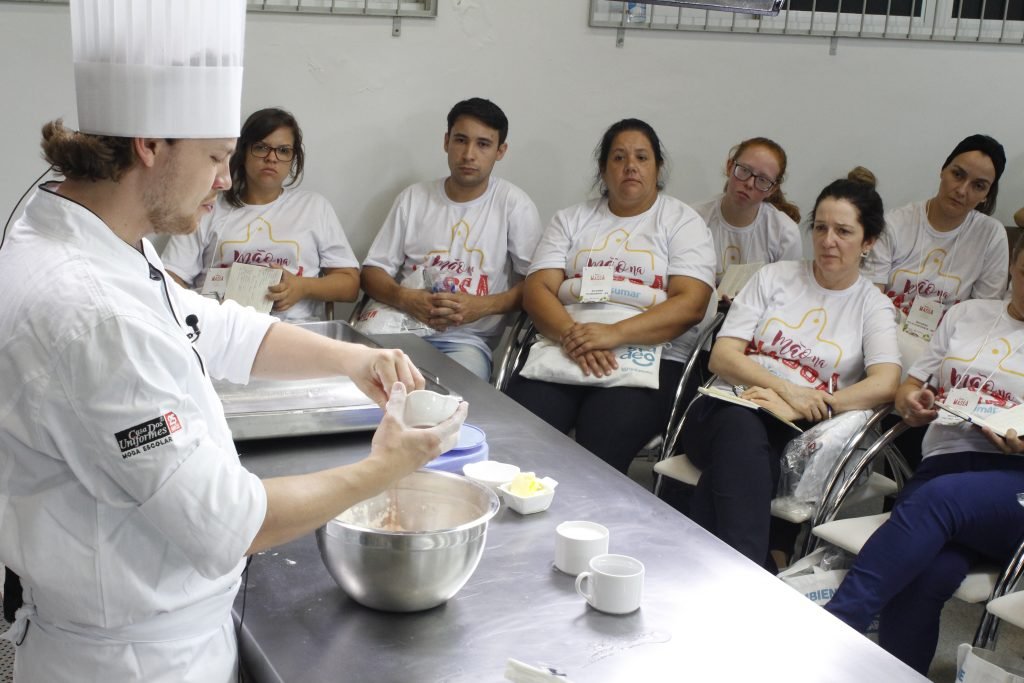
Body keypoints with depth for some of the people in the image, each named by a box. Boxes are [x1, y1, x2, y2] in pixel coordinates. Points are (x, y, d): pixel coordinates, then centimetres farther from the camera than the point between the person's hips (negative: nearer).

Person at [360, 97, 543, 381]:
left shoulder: (514, 204, 3)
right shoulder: (413, 197, 12)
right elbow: (373, 272, 12)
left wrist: (482, 306, -16)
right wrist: (403, 298, -11)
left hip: (465, 340, -2)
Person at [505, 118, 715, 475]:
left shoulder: (683, 222, 10)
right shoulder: (571, 219, 19)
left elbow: (690, 304, -5)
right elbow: (537, 289, 7)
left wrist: (615, 334, -19)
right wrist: (571, 335, -15)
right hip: (564, 347, 3)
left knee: (600, 446, -31)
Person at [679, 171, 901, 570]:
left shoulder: (873, 306, 13)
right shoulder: (775, 278, 17)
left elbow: (885, 384, -6)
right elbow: (722, 357, 7)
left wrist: (802, 408, -17)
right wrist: (787, 389, -10)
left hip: (794, 435, -1)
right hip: (727, 407, 1)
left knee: (734, 461, -37)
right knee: (742, 429, -38)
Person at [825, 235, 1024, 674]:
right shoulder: (967, 314, 25)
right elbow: (909, 388, 25)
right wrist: (911, 402, 1)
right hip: (943, 462, 3)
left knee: (937, 498, -36)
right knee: (922, 577, -30)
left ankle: (827, 633, -42)